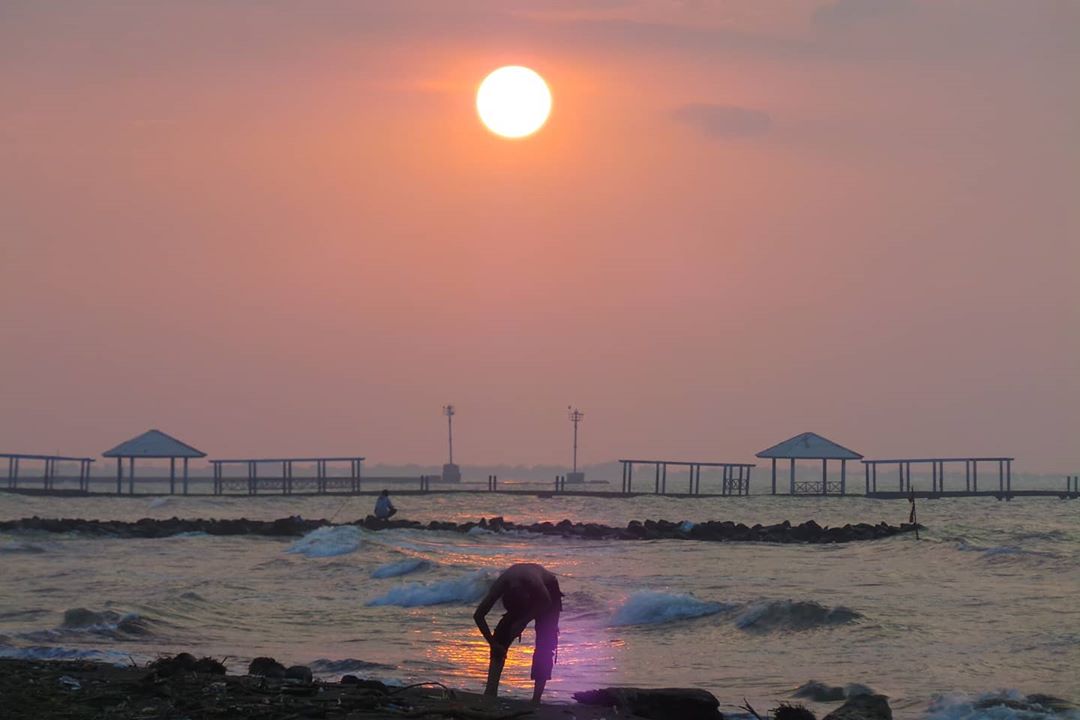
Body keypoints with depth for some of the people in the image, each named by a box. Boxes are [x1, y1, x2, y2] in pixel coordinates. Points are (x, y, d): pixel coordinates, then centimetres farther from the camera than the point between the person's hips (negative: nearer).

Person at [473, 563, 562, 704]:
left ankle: (536, 699, -13)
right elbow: (478, 615, -26)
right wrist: (493, 643, -27)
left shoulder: (533, 582, -45)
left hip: (548, 593, -3)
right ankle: (491, 690, -12)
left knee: (545, 646, -15)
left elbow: (546, 603, -23)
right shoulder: (501, 585, -36)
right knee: (501, 638, -11)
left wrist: (522, 622, -29)